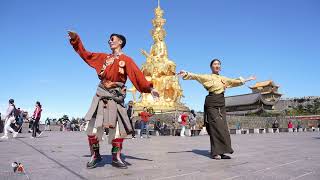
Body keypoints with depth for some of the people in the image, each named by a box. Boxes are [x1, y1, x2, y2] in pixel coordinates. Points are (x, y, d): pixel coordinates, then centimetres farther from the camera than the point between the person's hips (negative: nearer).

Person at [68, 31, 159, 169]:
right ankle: (95, 156, 17)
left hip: (116, 98, -2)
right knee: (93, 127, 0)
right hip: (101, 96, 3)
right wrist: (76, 40, 9)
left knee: (118, 128, 2)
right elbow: (85, 54, 18)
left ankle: (116, 158, 17)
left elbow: (138, 75, -10)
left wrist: (150, 88, -22)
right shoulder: (104, 57, 13)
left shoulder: (126, 60, 1)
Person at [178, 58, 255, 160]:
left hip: (221, 104, 6)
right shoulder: (208, 77, 2)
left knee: (222, 127, 0)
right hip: (212, 103, -6)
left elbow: (235, 81, 31)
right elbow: (196, 76, -13)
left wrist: (247, 79, 38)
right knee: (215, 126, -11)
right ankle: (216, 153, -7)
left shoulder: (224, 79, 20)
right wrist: (187, 74, -31)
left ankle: (220, 152, 4)